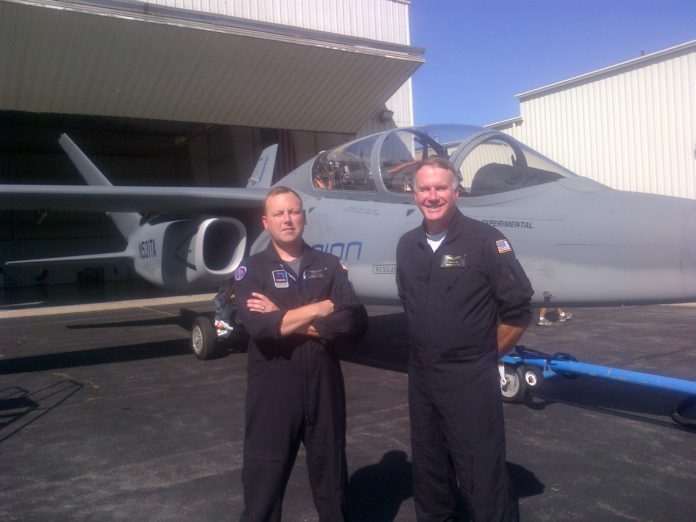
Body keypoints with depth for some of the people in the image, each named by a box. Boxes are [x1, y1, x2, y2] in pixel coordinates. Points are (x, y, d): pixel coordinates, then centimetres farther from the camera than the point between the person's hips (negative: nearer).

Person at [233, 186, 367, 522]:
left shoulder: (329, 265, 4)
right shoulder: (251, 270, -1)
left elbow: (355, 321, -10)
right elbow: (258, 326, -19)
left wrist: (285, 320, -14)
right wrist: (321, 308, -14)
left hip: (325, 387, 2)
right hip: (273, 390, -2)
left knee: (332, 480, 17)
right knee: (263, 482, 10)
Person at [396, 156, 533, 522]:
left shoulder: (485, 240, -12)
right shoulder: (407, 245, 6)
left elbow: (518, 309, -11)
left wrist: (487, 354, -3)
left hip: (470, 380, -6)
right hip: (420, 378, 6)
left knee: (481, 478, 4)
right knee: (429, 472, 20)